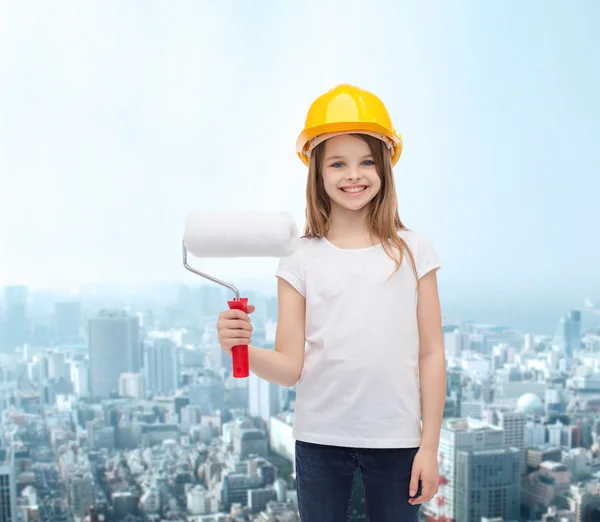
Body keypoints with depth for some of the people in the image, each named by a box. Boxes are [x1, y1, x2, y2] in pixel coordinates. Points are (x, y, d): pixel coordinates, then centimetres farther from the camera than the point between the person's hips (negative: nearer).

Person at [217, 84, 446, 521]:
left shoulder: (412, 250, 0)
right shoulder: (301, 258, -1)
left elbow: (431, 354, 2)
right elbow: (290, 368, -3)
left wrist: (429, 447, 0)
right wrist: (243, 347, -23)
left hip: (396, 439, 0)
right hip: (320, 439, 0)